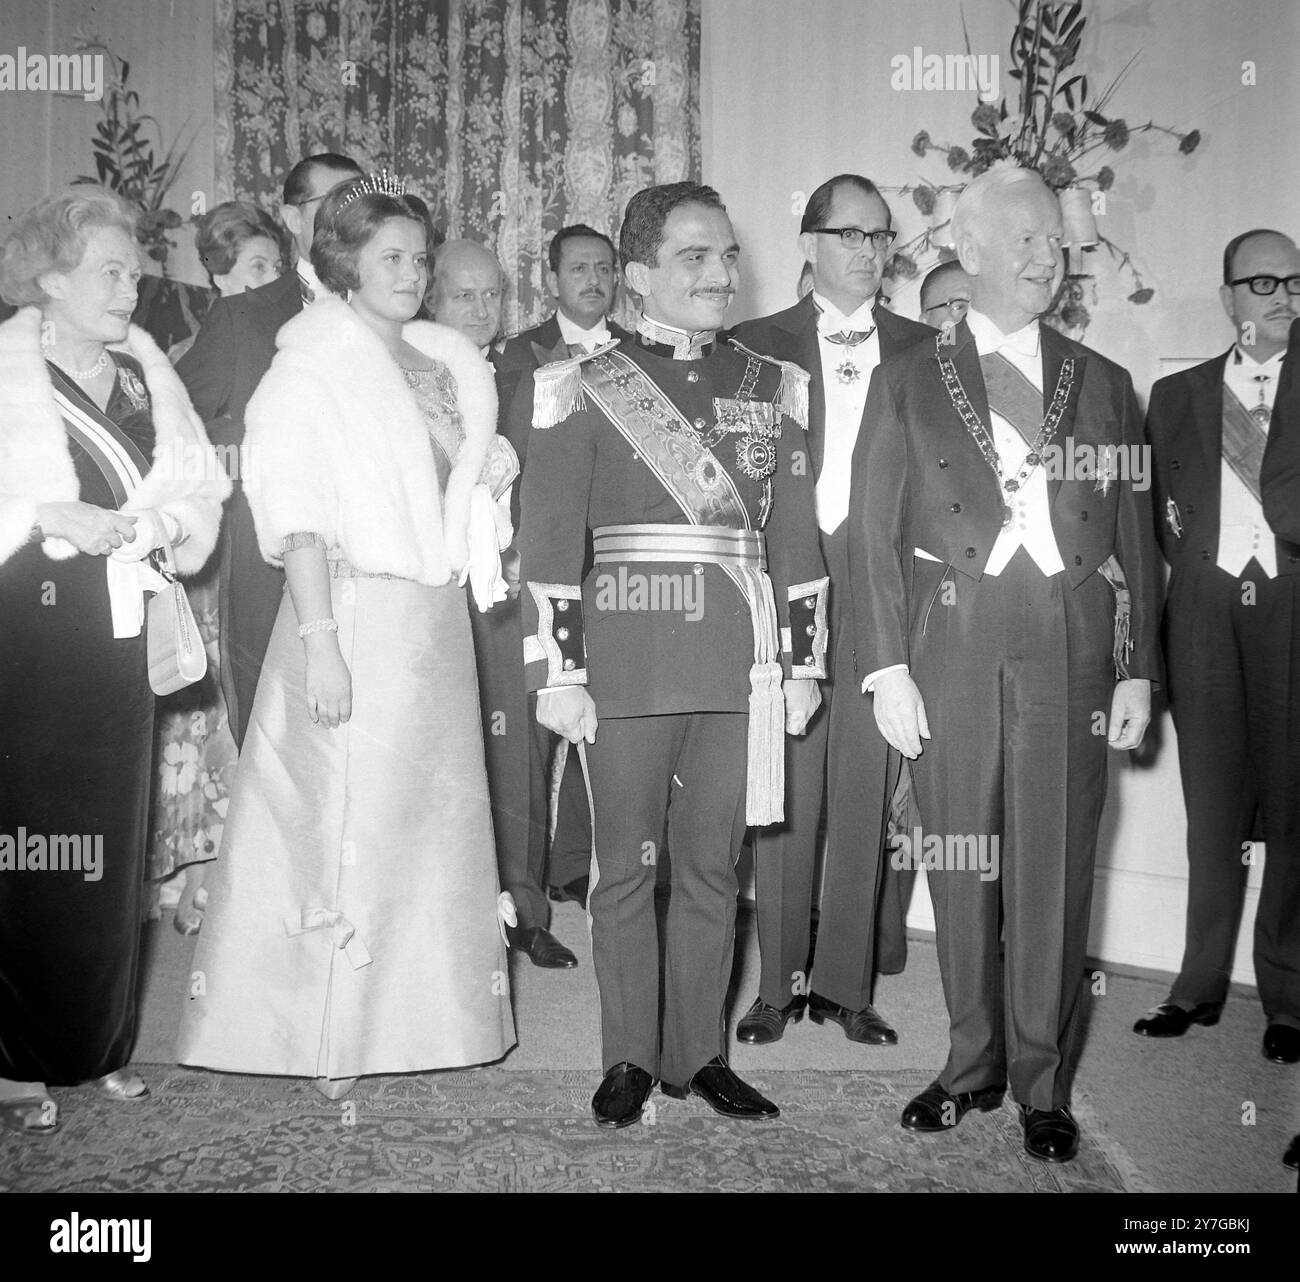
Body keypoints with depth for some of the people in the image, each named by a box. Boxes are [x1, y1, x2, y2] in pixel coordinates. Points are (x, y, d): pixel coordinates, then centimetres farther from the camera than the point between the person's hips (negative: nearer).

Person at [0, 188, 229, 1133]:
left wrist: (167, 519, -5)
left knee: (113, 849, 10)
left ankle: (102, 1045, 23)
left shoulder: (144, 371, 12)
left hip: (121, 639, 5)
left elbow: (199, 486, 14)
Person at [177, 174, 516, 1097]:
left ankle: (417, 1011, 25)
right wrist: (317, 639, -18)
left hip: (434, 618, 6)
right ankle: (330, 1036, 12)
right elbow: (298, 513, -13)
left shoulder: (443, 362, 13)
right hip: (353, 613, -6)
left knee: (430, 818, 11)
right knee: (342, 822, -1)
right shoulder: (313, 364, -6)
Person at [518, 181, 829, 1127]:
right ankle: (629, 1059, 19)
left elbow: (798, 535, 12)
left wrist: (804, 661, 8)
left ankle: (700, 1054, 22)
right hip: (627, 666, -2)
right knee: (626, 866, 6)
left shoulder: (775, 387, 11)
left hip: (741, 667, 3)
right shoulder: (581, 386, 1)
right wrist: (557, 676, -6)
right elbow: (549, 544, -2)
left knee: (713, 869, 9)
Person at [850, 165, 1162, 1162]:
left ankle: (1043, 1084, 17)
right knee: (960, 866, 7)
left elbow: (1136, 537, 10)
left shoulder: (1103, 385, 12)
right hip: (951, 650, 0)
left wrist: (1138, 671, 3)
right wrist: (886, 667, -6)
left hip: (1072, 652, 1)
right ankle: (973, 1065, 23)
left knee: (1056, 869, 2)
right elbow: (874, 534, 3)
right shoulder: (908, 382, 8)